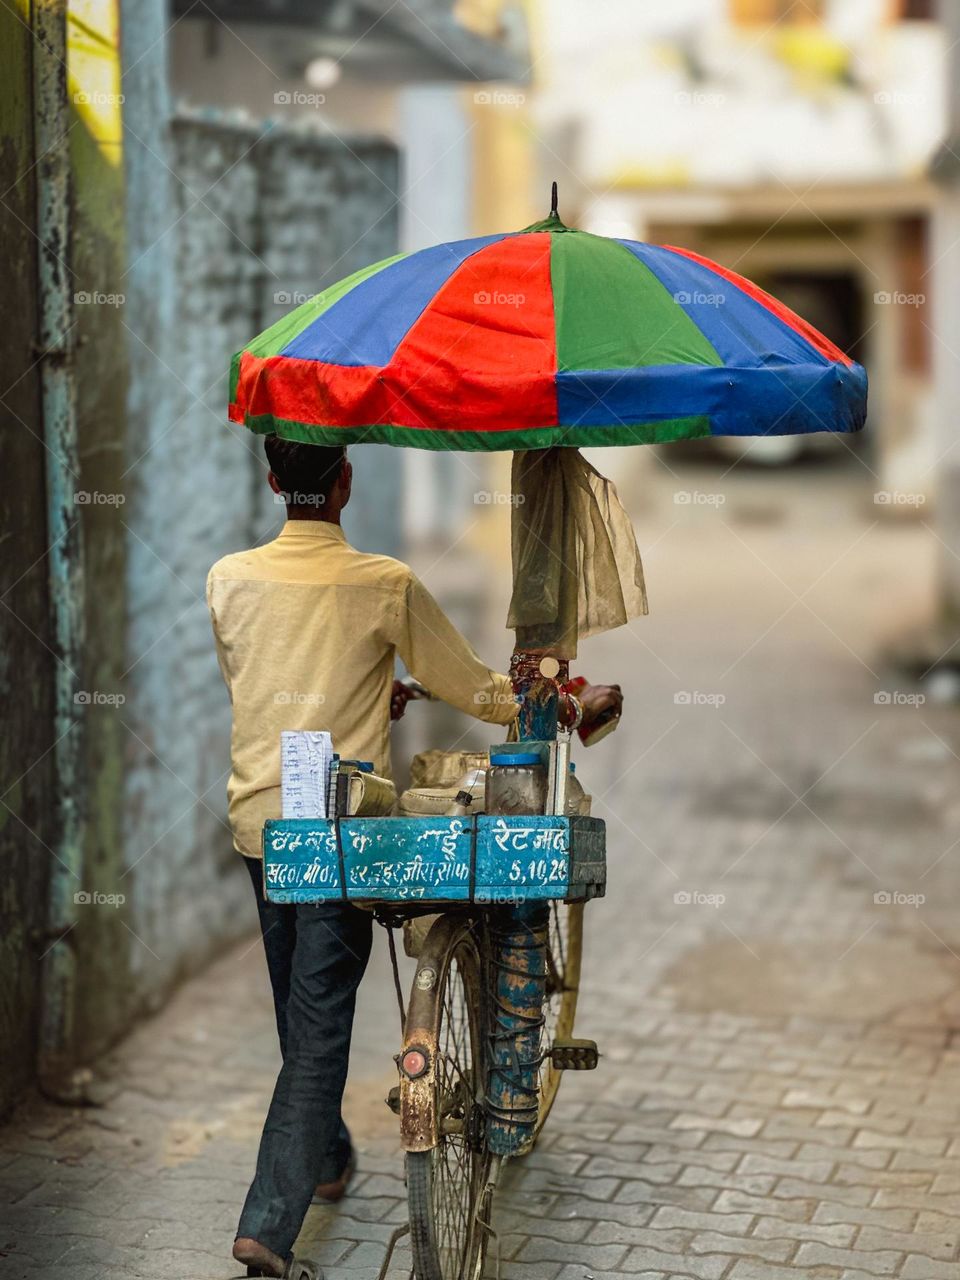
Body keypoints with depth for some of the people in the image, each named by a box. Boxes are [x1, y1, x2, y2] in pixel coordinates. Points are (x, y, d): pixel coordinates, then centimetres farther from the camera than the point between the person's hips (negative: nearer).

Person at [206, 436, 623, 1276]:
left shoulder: (229, 579, 0)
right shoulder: (385, 585, -12)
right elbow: (472, 689, -4)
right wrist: (575, 705, 12)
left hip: (256, 817, 5)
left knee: (298, 1005, 22)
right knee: (321, 1023, -1)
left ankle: (326, 1158, 41)